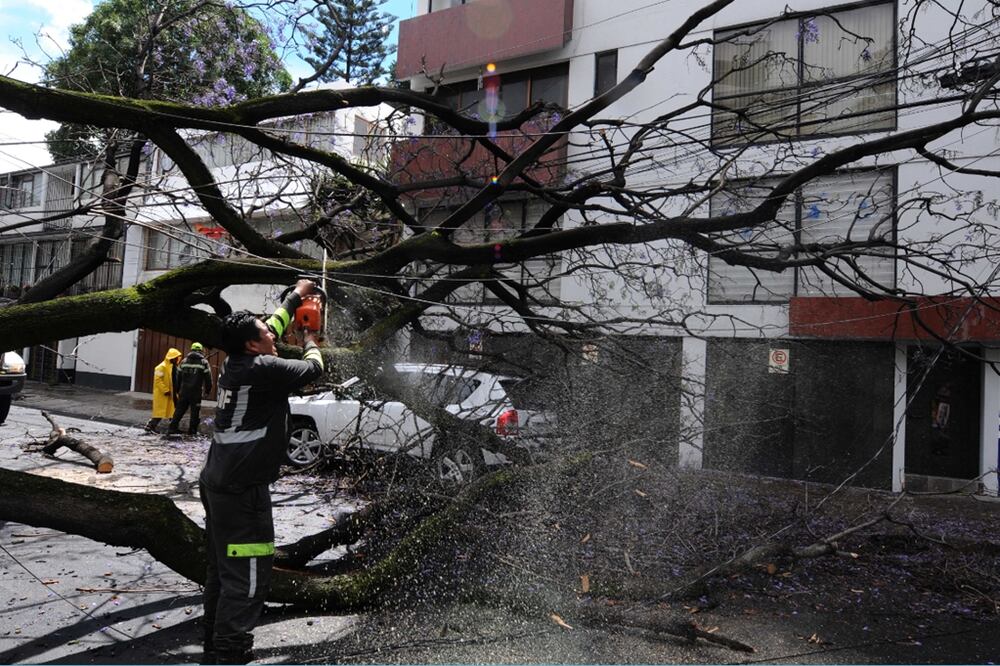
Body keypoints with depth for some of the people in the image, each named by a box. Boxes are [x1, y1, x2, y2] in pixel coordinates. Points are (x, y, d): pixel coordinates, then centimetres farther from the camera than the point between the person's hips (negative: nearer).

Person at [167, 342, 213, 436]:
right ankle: (192, 430, 6)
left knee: (179, 409, 11)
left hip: (184, 391, 3)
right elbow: (208, 378, -3)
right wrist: (207, 391, 7)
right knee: (195, 411, 4)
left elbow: (178, 377, 12)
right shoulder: (204, 363, -3)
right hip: (196, 392, -3)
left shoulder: (184, 362, 8)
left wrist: (178, 390, 20)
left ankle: (172, 428, 11)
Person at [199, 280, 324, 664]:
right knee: (247, 578, -5)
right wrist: (311, 343, 19)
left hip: (216, 484, 10)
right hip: (242, 491, -10)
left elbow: (273, 328, 27)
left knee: (222, 571, 18)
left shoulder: (234, 363, 10)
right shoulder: (263, 369, -16)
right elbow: (313, 370, -2)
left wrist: (295, 298, 39)